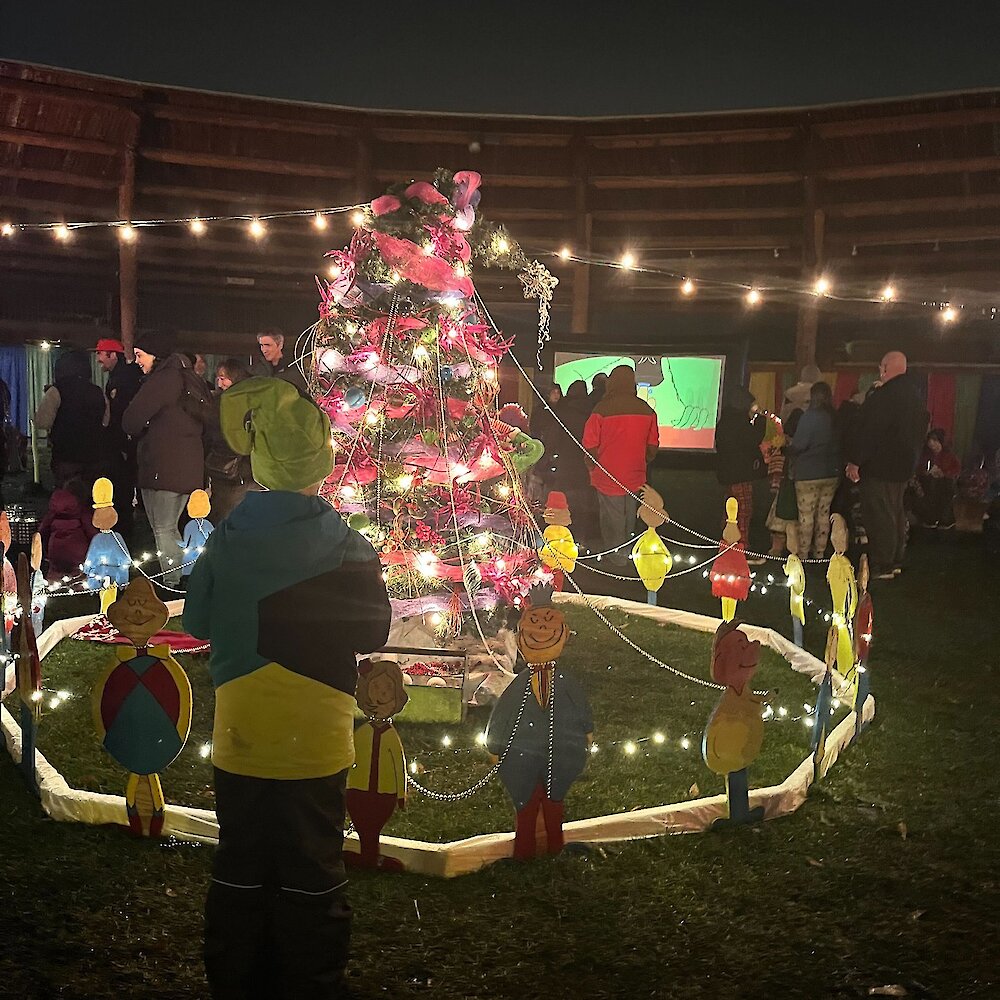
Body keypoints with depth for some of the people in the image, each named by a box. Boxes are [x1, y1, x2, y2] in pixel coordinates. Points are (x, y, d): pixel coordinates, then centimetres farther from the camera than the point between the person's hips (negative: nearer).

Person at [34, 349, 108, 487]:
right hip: (93, 457, 5)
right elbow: (105, 422, 17)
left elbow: (43, 422, -13)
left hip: (65, 457, -5)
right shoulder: (98, 392, 8)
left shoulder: (56, 391, -9)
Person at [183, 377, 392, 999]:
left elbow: (197, 621, 3)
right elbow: (374, 632, -2)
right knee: (312, 879, 10)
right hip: (315, 741, -2)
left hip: (240, 739, 2)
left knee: (240, 875, 16)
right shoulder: (346, 544, -12)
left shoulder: (227, 539, -9)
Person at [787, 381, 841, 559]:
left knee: (806, 514, 2)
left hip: (808, 473, -6)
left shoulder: (809, 417, -15)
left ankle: (803, 553, 6)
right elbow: (839, 445, 8)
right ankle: (820, 552, 18)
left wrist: (788, 449, 4)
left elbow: (798, 446, -15)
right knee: (823, 513, 13)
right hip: (831, 472, 6)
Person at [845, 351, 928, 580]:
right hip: (904, 466, 10)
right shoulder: (915, 396, 11)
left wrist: (854, 462, -16)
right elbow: (922, 429, 20)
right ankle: (895, 561, 26)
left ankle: (881, 566, -3)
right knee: (896, 512, 18)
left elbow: (867, 431, -21)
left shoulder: (883, 396, -19)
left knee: (879, 516, -5)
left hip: (880, 466, -9)